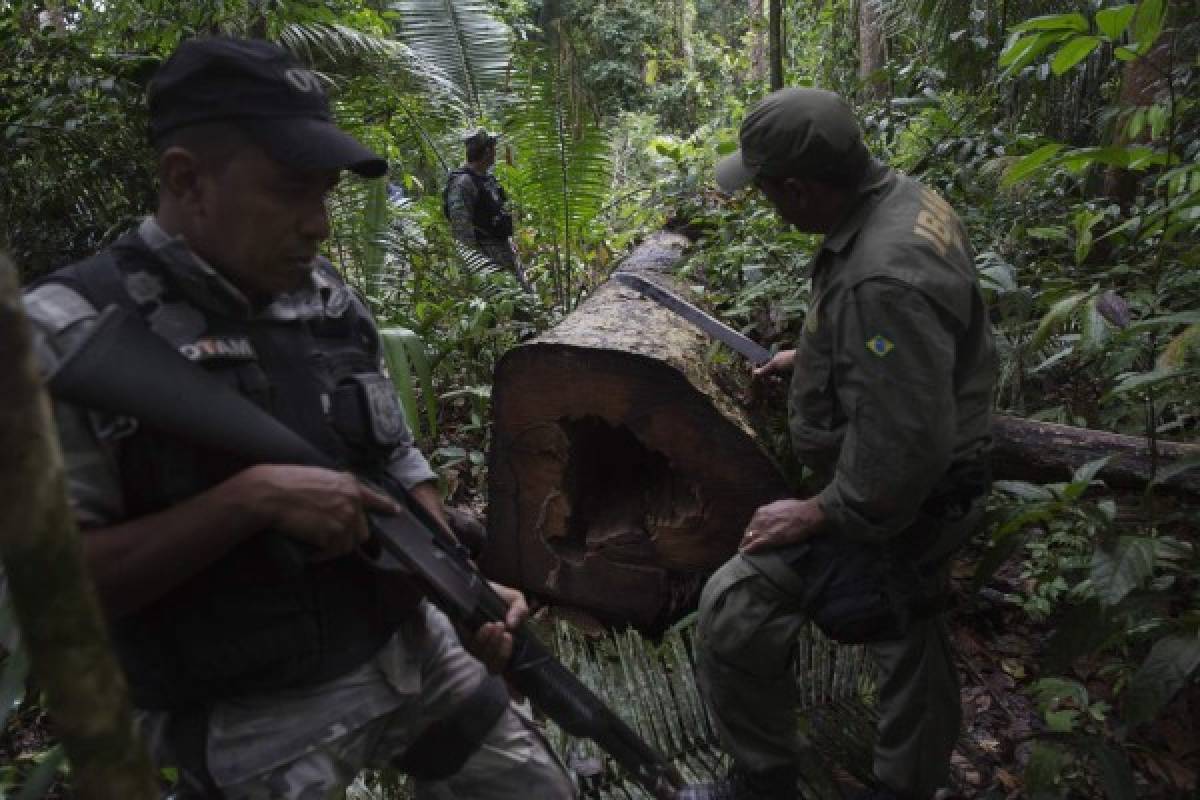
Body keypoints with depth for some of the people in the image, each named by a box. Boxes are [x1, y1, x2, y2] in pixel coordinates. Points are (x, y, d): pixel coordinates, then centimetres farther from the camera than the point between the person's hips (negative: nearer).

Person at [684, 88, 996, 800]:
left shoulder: (882, 279, -34)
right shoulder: (907, 195, -3)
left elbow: (903, 452, -34)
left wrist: (820, 514, -21)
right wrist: (814, 356, 18)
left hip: (892, 500, -10)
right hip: (936, 485, 10)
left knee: (734, 610, -6)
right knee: (909, 634, 25)